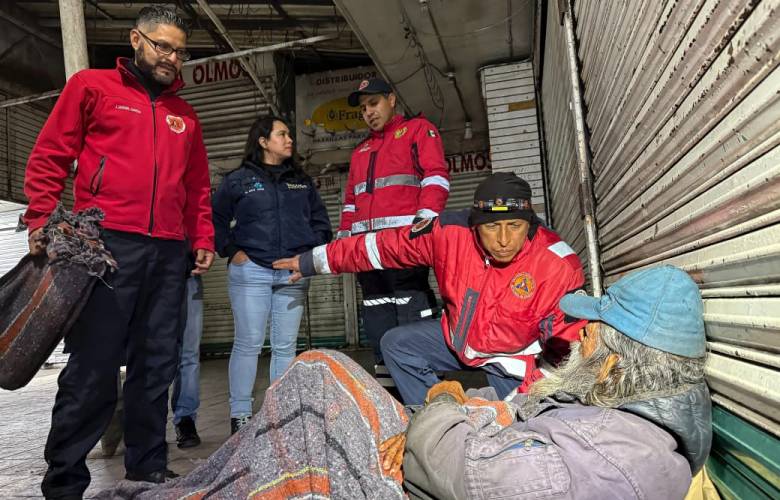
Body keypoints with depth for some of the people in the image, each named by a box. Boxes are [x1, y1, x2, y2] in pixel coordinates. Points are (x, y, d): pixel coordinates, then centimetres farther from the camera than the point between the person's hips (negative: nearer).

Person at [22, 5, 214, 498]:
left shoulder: (185, 114, 22)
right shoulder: (92, 85, 10)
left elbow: (198, 186, 21)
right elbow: (49, 157, 4)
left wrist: (203, 239, 10)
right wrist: (41, 221, -7)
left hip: (168, 254, 4)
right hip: (107, 245, -4)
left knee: (157, 365, 7)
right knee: (93, 367, -3)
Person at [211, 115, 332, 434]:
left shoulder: (302, 181, 18)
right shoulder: (238, 180, 7)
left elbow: (320, 221, 18)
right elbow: (216, 220, 6)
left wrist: (311, 252, 5)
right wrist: (231, 251, -3)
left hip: (294, 273, 4)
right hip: (251, 271, -3)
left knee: (286, 346, 6)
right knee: (248, 344, -2)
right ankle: (240, 415, 8)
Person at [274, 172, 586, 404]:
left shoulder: (558, 267, -28)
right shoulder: (452, 231, -22)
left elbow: (570, 345, -20)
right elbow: (384, 246, -12)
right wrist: (313, 261, -4)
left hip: (517, 355, -3)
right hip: (458, 338, 4)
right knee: (397, 343, -4)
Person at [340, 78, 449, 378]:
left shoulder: (418, 129, 11)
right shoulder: (360, 151, 30)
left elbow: (436, 175, -5)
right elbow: (350, 200, 30)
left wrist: (427, 216, -19)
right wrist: (343, 236, 18)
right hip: (365, 241, 7)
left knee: (411, 305, -12)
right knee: (376, 308, 4)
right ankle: (385, 369, 10)